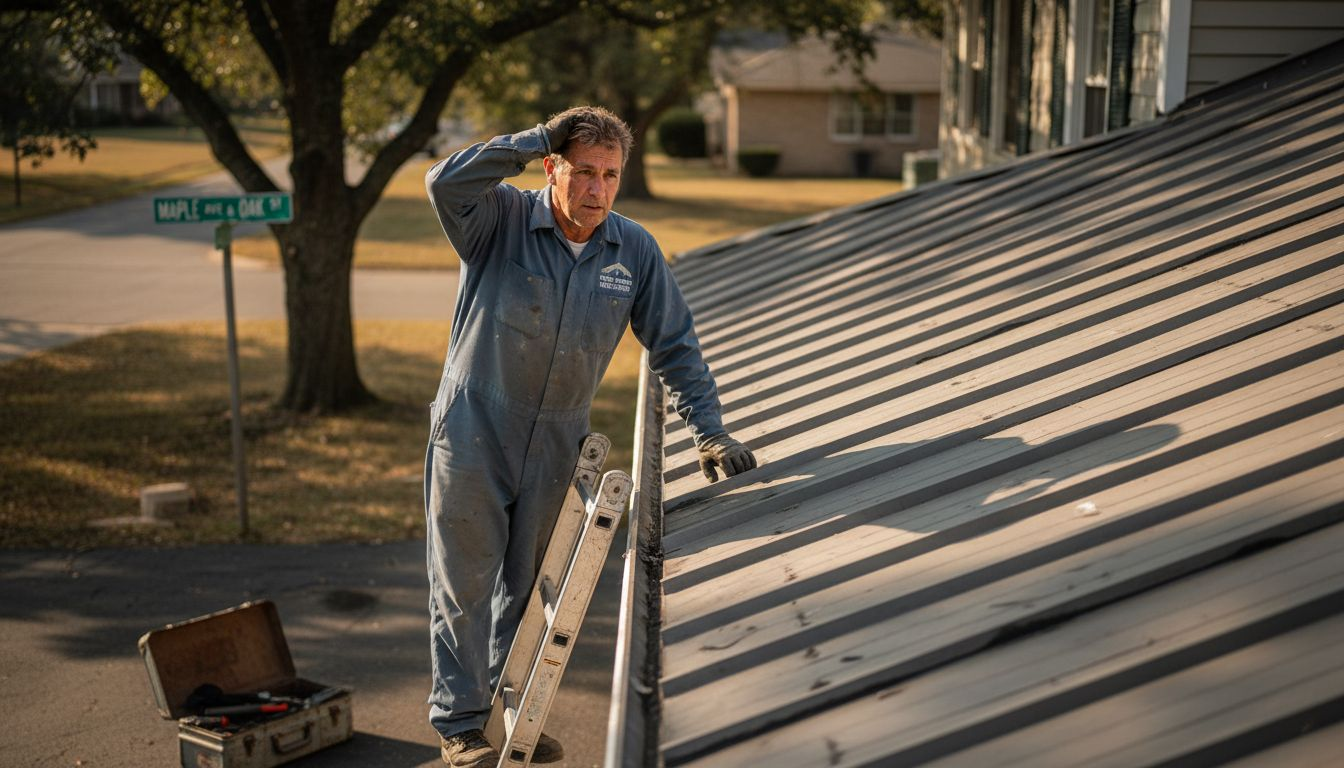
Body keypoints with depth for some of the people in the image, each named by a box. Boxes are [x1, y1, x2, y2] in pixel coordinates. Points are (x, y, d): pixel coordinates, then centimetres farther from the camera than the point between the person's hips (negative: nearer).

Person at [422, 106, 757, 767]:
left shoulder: (635, 251, -3)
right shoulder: (503, 220, -12)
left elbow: (674, 345, 2)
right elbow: (446, 183, -32)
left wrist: (709, 433, -5)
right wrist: (535, 140, -24)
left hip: (555, 444, 4)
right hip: (473, 433, -3)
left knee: (527, 587, 16)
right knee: (465, 583, 6)